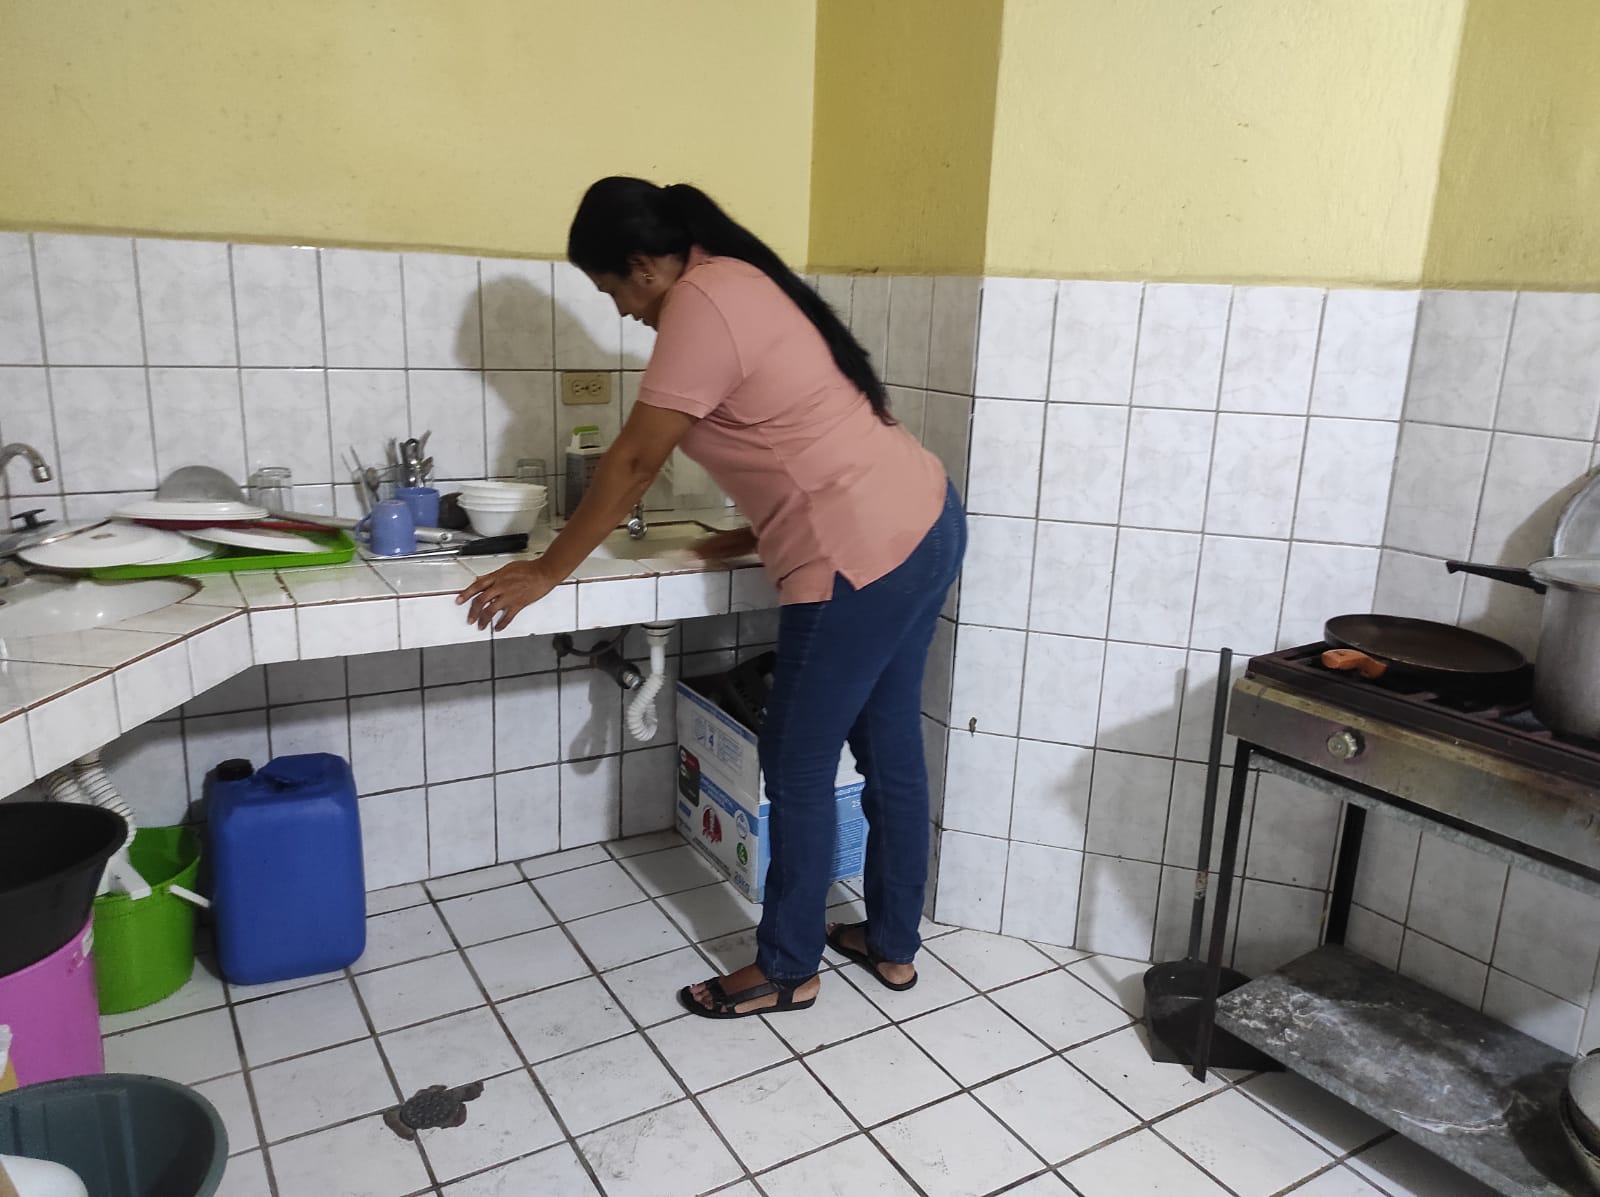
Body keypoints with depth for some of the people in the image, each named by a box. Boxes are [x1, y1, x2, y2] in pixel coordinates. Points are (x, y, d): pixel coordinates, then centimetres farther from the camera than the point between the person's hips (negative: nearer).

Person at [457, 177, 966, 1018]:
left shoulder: (700, 303, -12)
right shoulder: (741, 282, 17)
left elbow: (634, 462, -11)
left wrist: (547, 572, -3)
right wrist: (756, 537, 23)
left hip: (866, 555, -10)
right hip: (924, 523, 10)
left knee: (797, 769, 5)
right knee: (890, 750, 18)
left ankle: (786, 970, 24)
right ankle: (893, 944, 34)